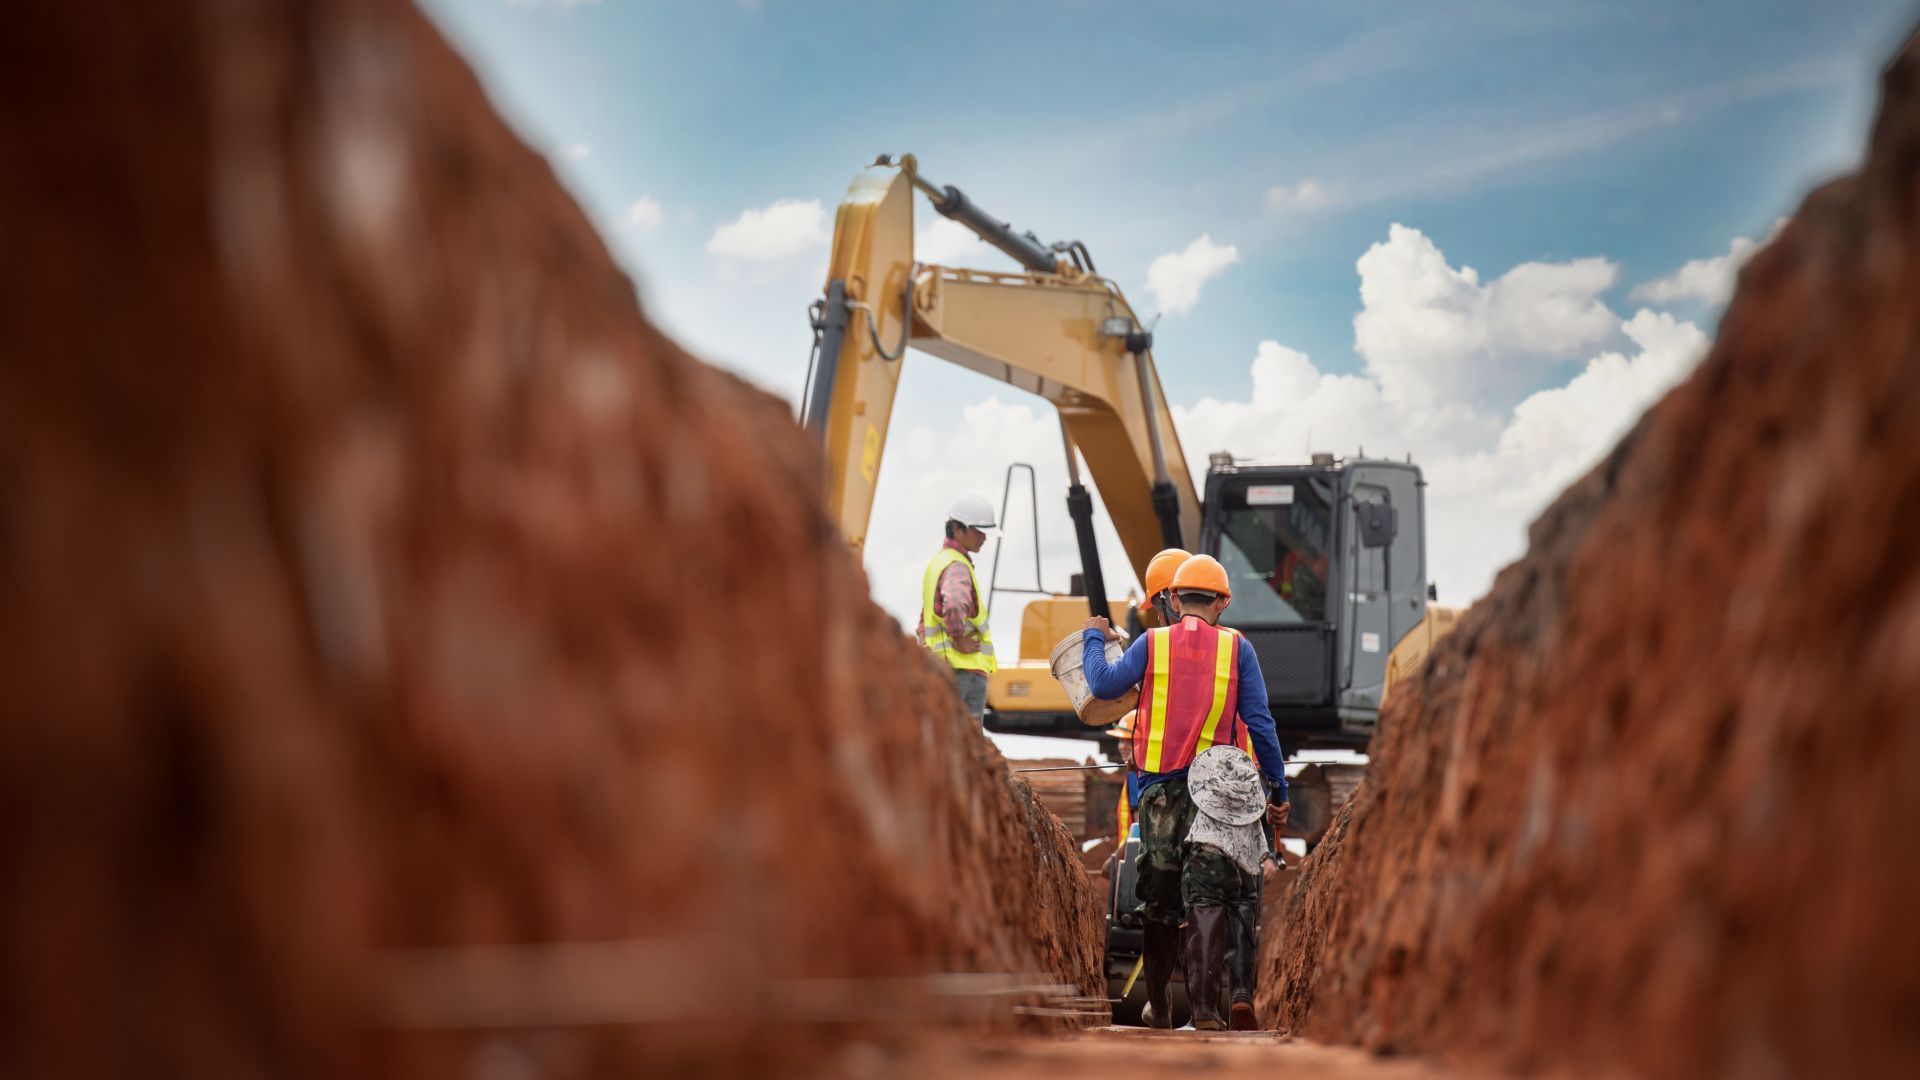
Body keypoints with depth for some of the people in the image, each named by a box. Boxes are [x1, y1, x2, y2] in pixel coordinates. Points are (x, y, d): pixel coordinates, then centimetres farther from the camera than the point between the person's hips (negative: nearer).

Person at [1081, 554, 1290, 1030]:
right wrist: (1278, 790, 6)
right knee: (1208, 897, -4)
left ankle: (1158, 1008, 23)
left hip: (1160, 789, 1)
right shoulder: (1236, 648, 2)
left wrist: (1094, 638, 11)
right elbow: (1259, 724, 0)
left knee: (1159, 899, 12)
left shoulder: (1152, 643, 2)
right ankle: (1205, 1005, -16)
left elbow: (1104, 684, -8)